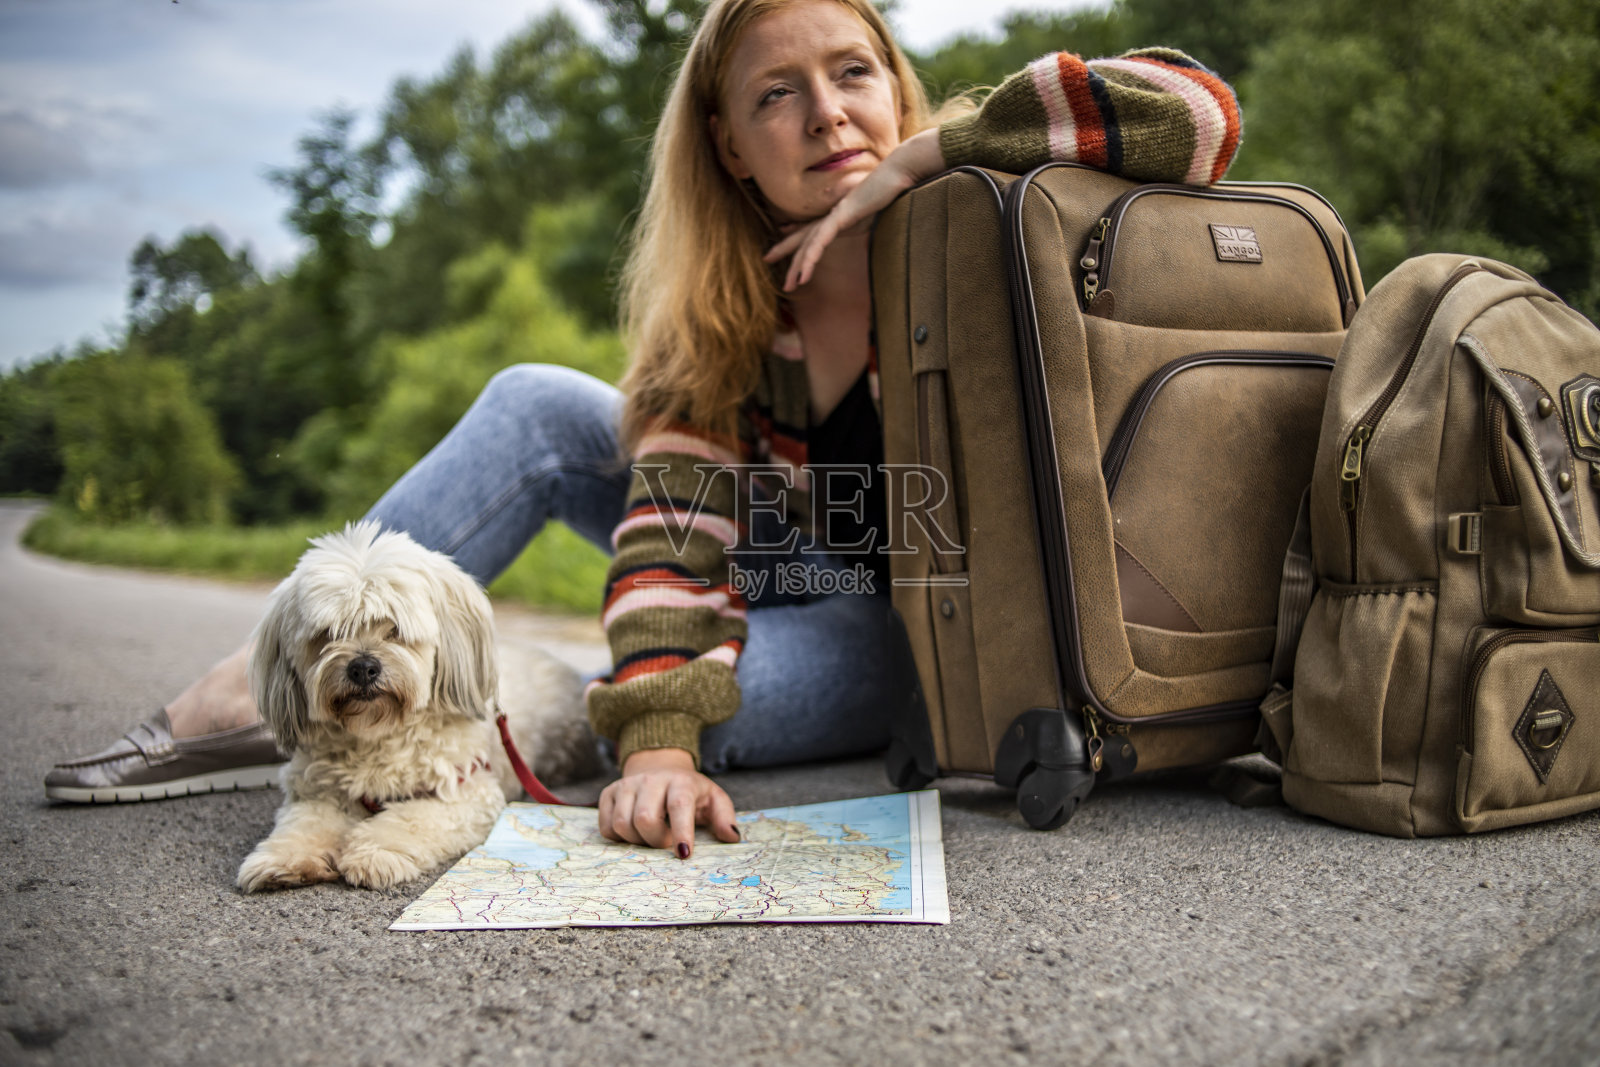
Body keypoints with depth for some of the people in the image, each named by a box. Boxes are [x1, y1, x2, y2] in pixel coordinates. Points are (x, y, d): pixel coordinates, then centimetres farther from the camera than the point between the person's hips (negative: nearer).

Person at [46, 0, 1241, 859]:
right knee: (539, 409, -9)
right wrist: (657, 743, -36)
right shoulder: (718, 310, -10)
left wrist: (924, 156, -31)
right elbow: (677, 515, -21)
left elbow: (1194, 110, -31)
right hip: (792, 579, 4)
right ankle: (265, 692, -6)